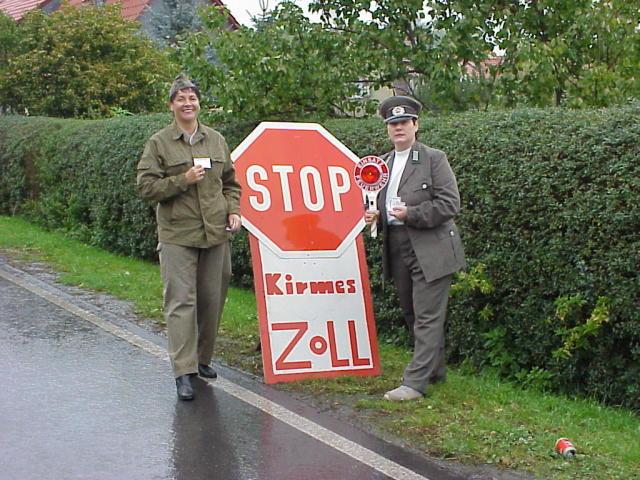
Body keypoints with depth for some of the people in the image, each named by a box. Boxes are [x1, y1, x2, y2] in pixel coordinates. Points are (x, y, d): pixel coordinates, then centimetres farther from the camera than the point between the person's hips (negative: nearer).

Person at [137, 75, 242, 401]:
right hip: (177, 235, -4)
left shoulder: (216, 140, 11)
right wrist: (183, 180, -15)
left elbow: (230, 183, 19)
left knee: (212, 300, 10)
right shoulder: (159, 143, 0)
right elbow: (146, 186, -5)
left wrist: (233, 211, 3)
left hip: (215, 233, 4)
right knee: (181, 302, -8)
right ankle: (183, 371, -5)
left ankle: (202, 358, 26)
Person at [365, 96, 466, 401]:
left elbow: (450, 204, -12)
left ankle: (415, 382, -5)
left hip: (429, 252, -7)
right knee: (412, 315, 16)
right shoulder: (385, 163, 13)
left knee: (427, 317, -6)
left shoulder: (434, 159, -6)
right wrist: (374, 214, 2)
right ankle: (434, 370, 32)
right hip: (398, 251, 8)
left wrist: (411, 214, -20)